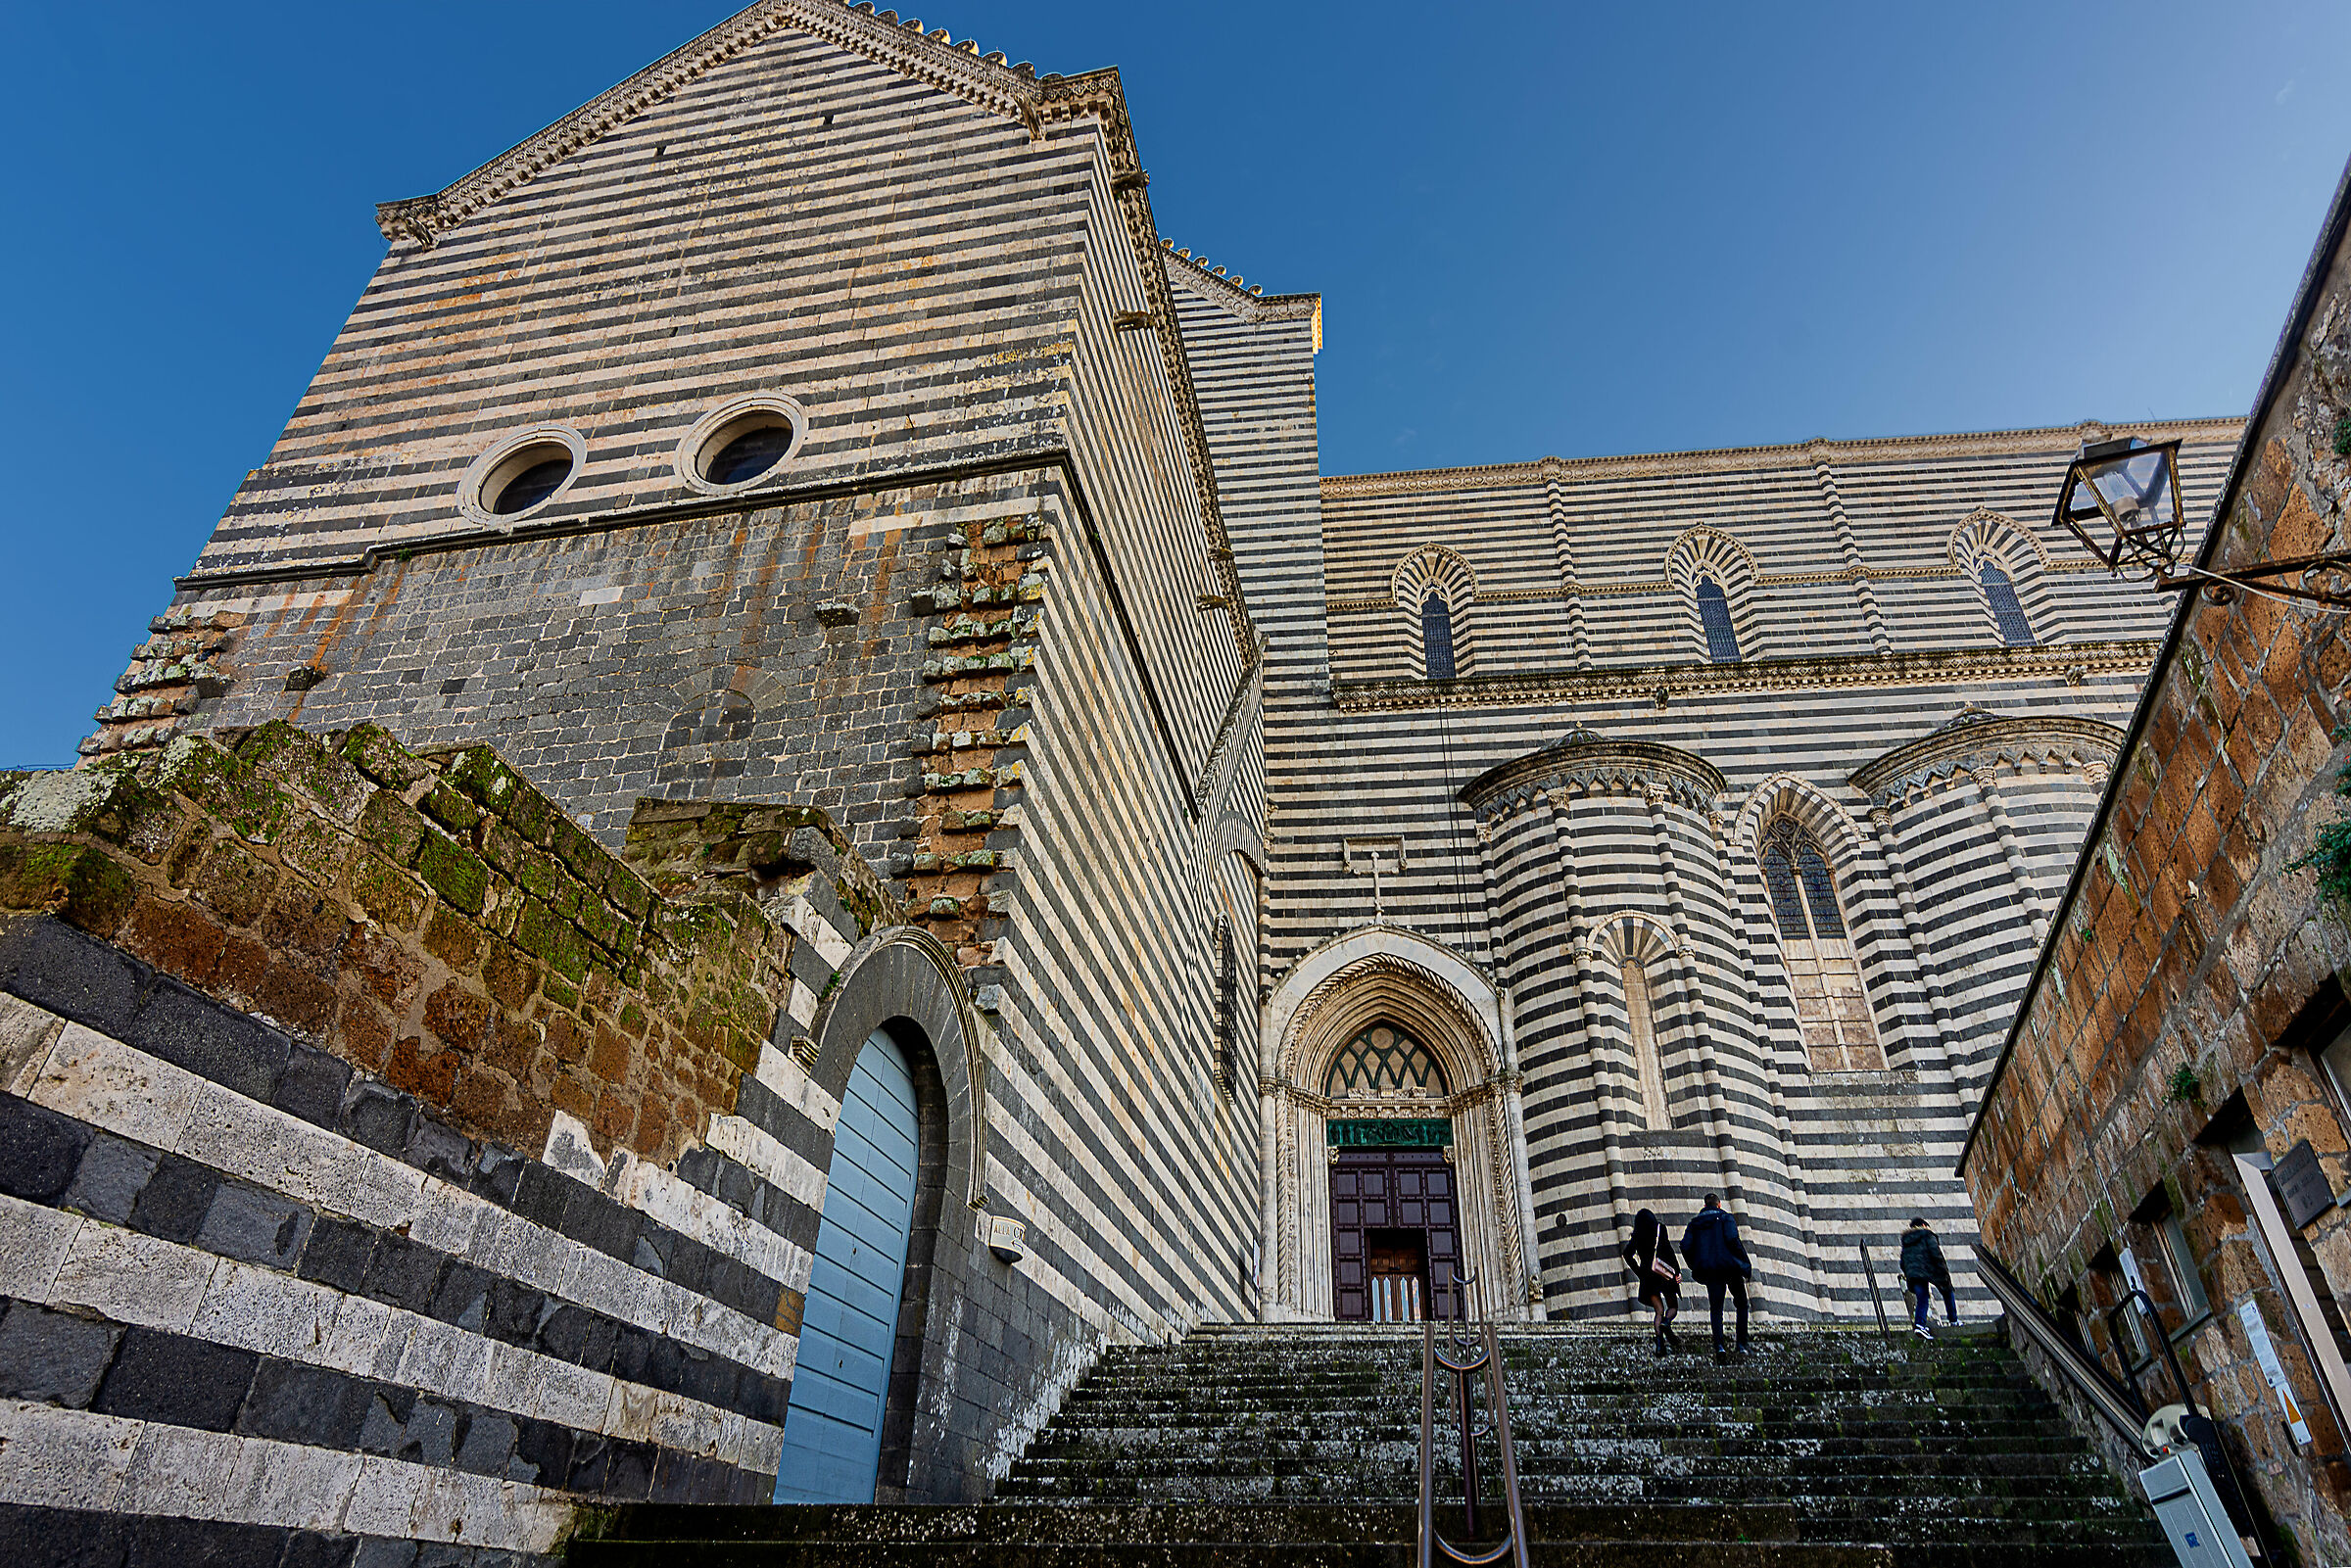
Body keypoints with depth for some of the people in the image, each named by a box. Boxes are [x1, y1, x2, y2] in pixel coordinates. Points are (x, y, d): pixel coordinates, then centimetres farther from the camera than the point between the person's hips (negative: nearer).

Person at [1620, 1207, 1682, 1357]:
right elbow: (1668, 1250, -9)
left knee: (1659, 1311, 6)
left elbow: (1627, 1254, 4)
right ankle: (1666, 1322, -24)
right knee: (1673, 1307, 10)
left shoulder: (1637, 1236, 11)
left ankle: (1660, 1343, -14)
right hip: (1664, 1273, -3)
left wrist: (1639, 1272, 9)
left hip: (1647, 1275, 3)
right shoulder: (1660, 1229, 2)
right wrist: (1677, 1271, -8)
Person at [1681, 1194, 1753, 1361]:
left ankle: (1719, 1346, -14)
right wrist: (1746, 1263, -7)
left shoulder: (1695, 1223, 12)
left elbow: (1685, 1247, 1)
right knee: (1742, 1304, 18)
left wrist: (1696, 1267, 14)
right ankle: (1742, 1344, 12)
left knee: (1716, 1308, 6)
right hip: (1730, 1266, -2)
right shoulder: (1726, 1217, 2)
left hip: (1708, 1271, 2)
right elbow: (1732, 1240, -16)